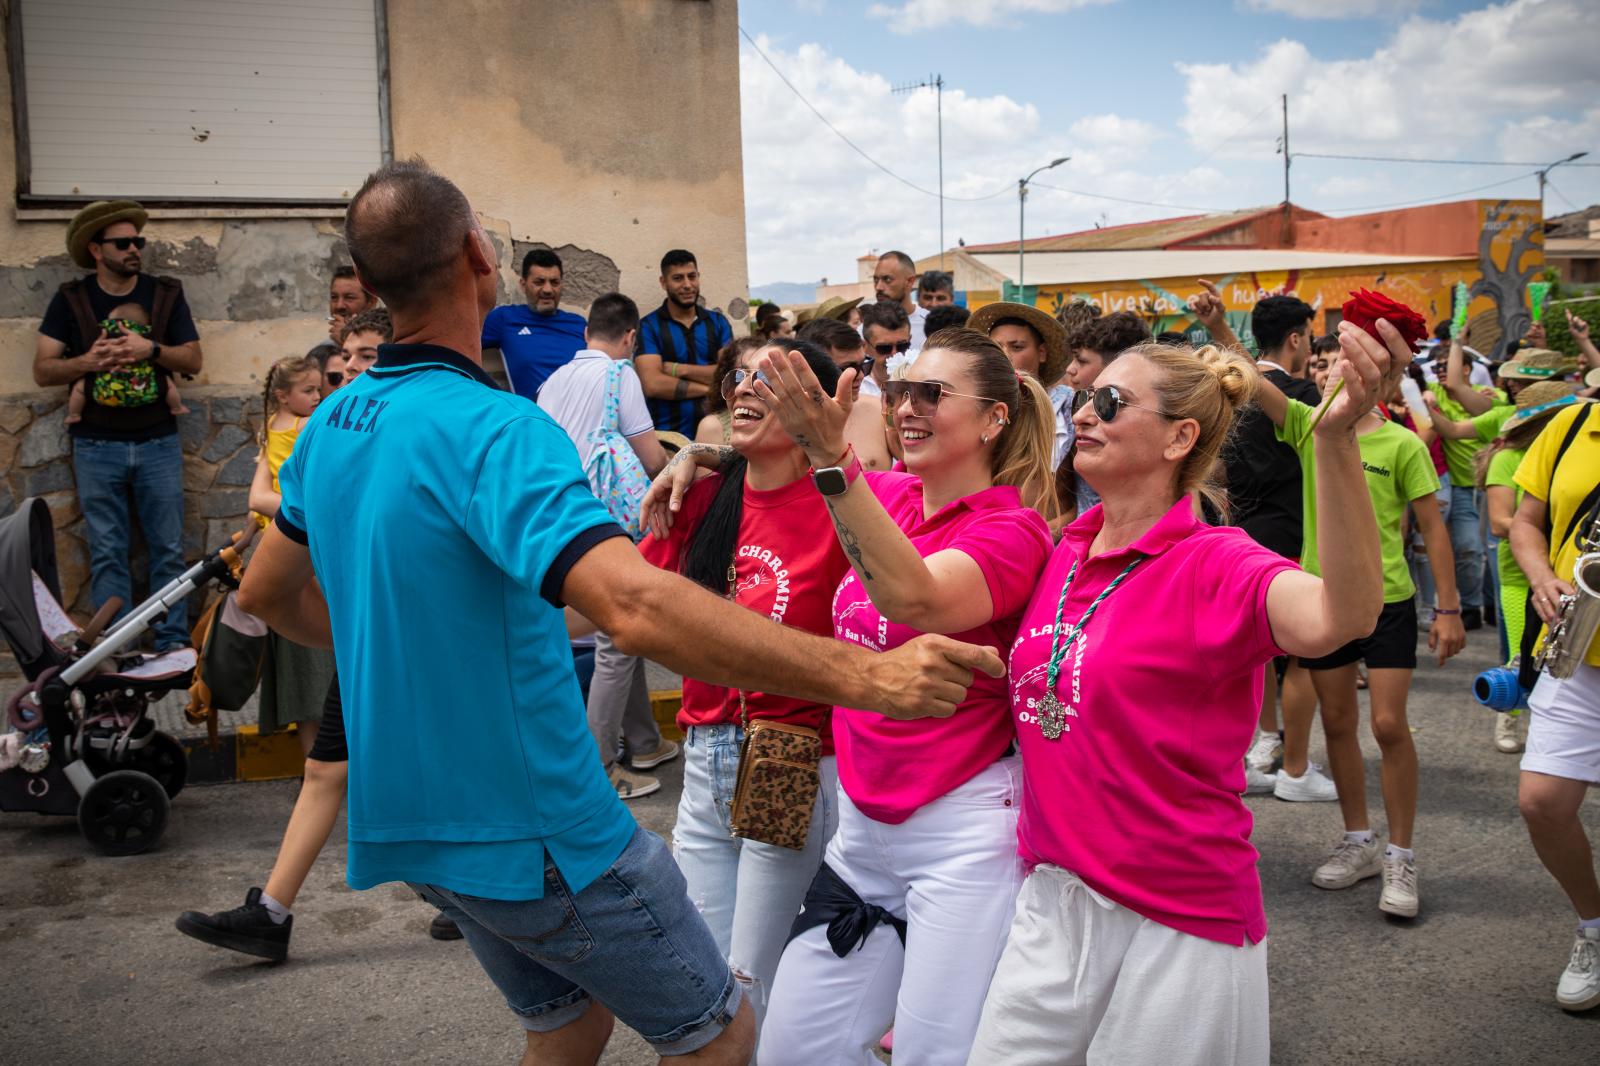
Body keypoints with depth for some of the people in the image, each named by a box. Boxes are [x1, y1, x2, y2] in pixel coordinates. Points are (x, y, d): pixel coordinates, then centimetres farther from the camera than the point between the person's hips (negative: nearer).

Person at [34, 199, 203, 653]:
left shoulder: (166, 294, 5)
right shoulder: (70, 300, 3)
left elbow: (193, 360, 1)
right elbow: (43, 370, 0)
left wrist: (151, 349, -17)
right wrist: (88, 362, -17)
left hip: (158, 443, 1)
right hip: (97, 446, 0)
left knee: (169, 548, 2)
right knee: (107, 553, 3)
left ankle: (173, 643, 9)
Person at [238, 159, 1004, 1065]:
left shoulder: (332, 423, 2)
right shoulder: (491, 428, -26)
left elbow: (266, 592, 17)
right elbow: (637, 607, -41)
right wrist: (860, 675, -41)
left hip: (410, 814, 9)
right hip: (532, 828, -9)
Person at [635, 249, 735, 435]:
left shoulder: (718, 322, 9)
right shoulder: (648, 327, -1)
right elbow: (653, 385, -14)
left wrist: (680, 369, -10)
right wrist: (709, 388, -9)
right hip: (669, 435, -3)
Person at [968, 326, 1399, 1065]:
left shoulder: (1213, 565, -15)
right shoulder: (1060, 553, 4)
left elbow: (1340, 616, -35)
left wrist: (1337, 435, -47)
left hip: (1177, 926, -6)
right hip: (1050, 906, 6)